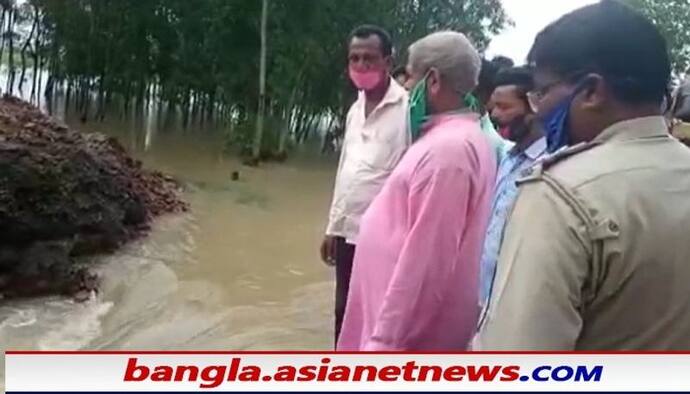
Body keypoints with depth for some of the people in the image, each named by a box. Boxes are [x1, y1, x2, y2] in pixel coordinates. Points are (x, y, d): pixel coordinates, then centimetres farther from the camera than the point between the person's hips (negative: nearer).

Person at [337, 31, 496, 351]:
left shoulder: (447, 149, -21)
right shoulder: (455, 140, 12)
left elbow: (426, 259, -25)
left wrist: (385, 341, -22)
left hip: (410, 330, -10)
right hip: (411, 321, 10)